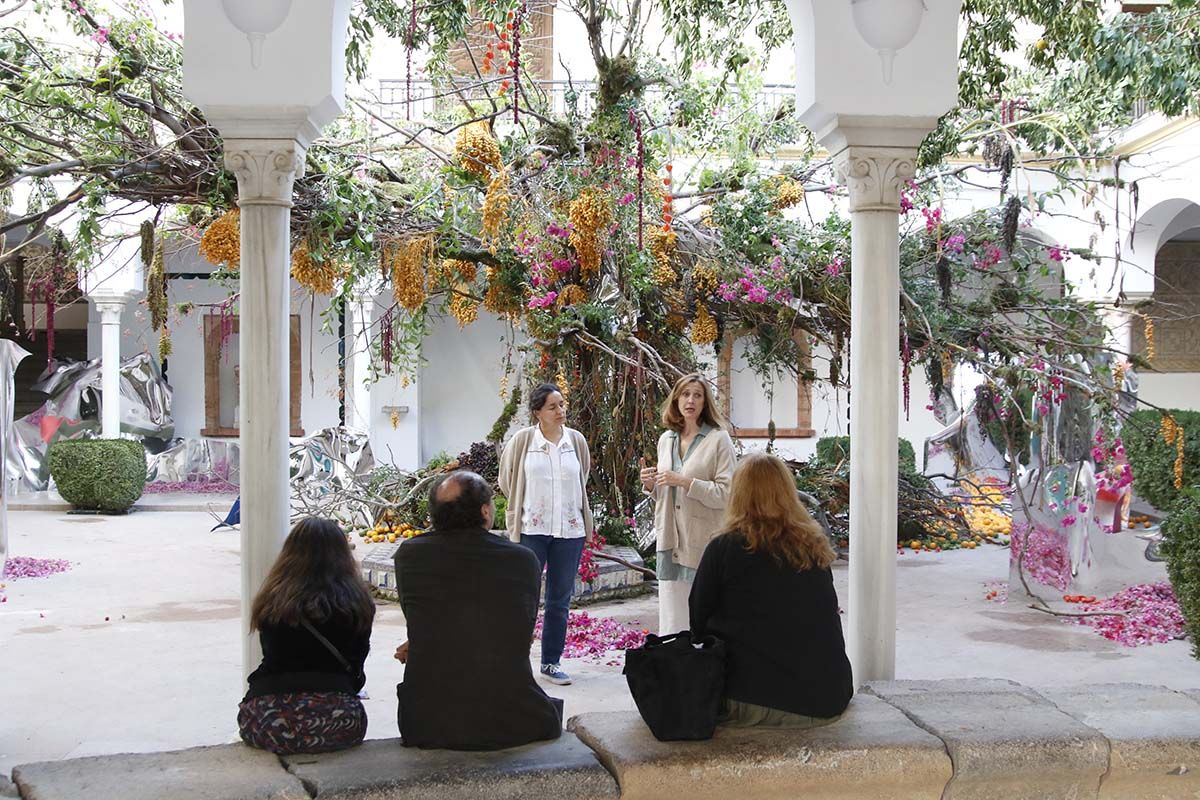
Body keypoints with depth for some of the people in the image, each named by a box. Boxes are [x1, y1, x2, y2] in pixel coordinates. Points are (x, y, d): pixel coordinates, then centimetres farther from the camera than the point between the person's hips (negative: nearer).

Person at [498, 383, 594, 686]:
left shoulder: (577, 440, 4)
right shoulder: (522, 440, -5)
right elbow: (507, 479, 9)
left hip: (570, 530, 3)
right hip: (531, 529, -3)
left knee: (560, 600, 9)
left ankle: (551, 662, 20)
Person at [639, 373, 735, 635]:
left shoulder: (718, 439, -3)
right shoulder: (666, 439, 14)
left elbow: (726, 493, -11)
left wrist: (685, 481, -18)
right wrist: (650, 484, 3)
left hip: (704, 543, -5)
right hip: (671, 541, 5)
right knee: (670, 625, 6)